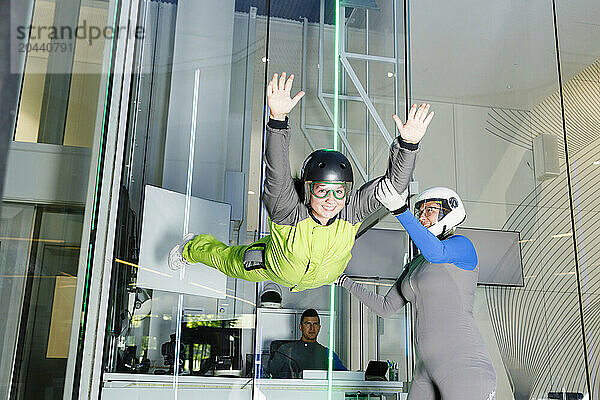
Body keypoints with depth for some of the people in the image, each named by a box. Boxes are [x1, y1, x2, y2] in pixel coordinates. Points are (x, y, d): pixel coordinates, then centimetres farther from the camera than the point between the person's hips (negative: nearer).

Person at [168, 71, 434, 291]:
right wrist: (278, 118, -78)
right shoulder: (289, 210, -46)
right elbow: (276, 172, -64)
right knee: (232, 262, 27)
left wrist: (408, 142, -61)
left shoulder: (351, 210, -38)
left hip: (323, 276, 3)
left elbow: (394, 183, -44)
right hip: (277, 268, -2)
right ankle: (193, 247, 56)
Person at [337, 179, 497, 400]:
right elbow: (386, 307, 24)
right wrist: (346, 282, 26)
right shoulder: (416, 264, 19)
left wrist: (400, 210, -38)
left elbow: (436, 252, -28)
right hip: (428, 371, 8)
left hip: (465, 367, -8)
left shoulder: (462, 245, -3)